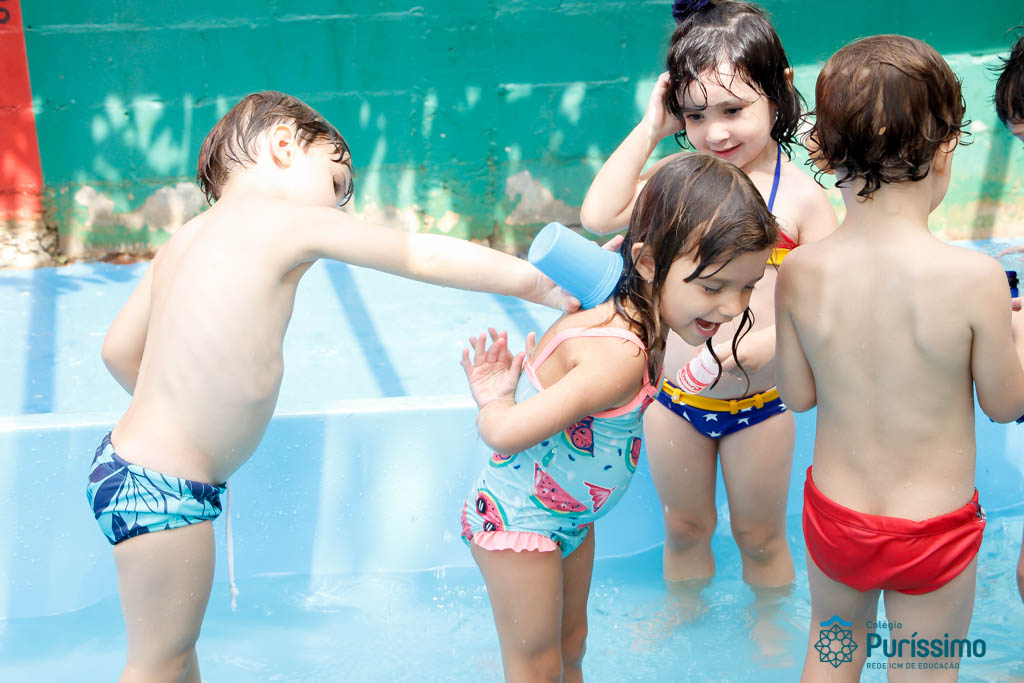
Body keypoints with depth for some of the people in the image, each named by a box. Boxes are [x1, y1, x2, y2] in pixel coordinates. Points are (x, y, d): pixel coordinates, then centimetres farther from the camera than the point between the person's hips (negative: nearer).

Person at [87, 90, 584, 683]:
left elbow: (120, 350, 16)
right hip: (165, 492, -8)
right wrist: (533, 281, 1)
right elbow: (420, 256, -7)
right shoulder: (289, 221, -14)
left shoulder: (184, 243, 9)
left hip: (131, 466, 8)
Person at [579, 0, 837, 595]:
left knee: (760, 535, 17)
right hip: (673, 395, 3)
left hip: (759, 401, -3)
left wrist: (771, 341, -30)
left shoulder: (800, 195, -13)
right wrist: (649, 129, -14)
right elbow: (599, 216, -15)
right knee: (685, 527, 23)